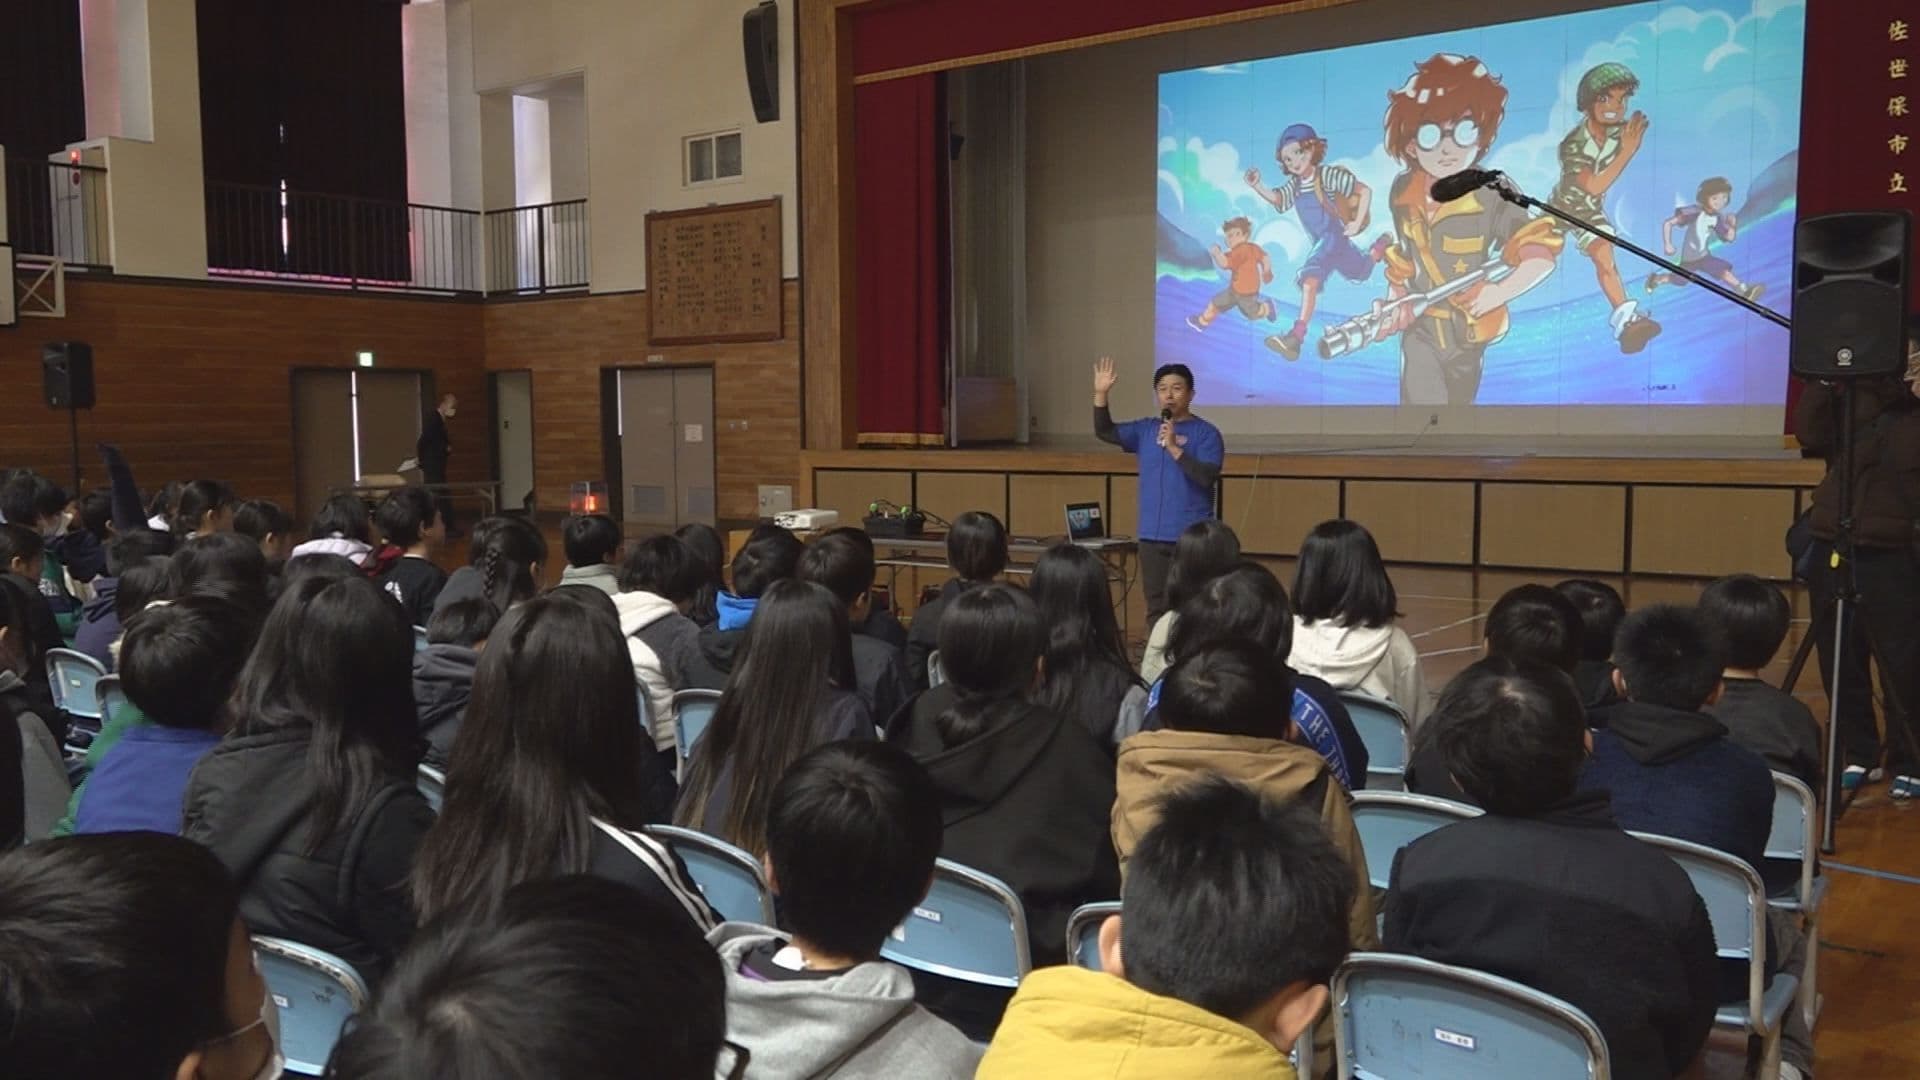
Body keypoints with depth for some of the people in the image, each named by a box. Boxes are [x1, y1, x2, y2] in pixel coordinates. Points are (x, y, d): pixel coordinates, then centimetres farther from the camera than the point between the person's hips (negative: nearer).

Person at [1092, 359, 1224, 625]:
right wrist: (1101, 394, -10)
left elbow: (1207, 477, -15)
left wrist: (1174, 448, -22)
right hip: (1151, 536, 5)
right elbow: (1104, 432, 2)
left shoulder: (1206, 433, -4)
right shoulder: (1145, 429, 10)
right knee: (1156, 607, 11)